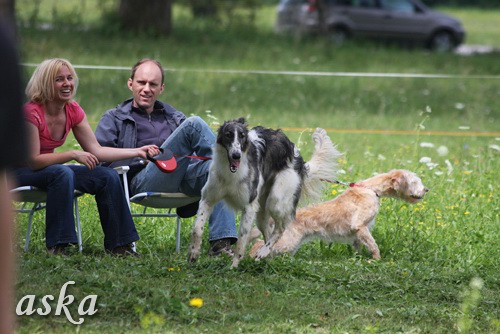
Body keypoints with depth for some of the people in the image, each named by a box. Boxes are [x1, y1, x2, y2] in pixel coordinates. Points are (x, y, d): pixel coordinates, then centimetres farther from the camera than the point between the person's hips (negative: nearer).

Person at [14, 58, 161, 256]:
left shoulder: (73, 111, -1)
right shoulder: (31, 112, -24)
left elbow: (96, 151, 0)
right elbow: (33, 160, -26)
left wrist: (138, 152, -6)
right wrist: (73, 155, -27)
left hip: (51, 168, 8)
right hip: (21, 172, -8)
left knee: (108, 177, -6)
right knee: (62, 173, -37)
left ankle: (118, 246, 0)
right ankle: (57, 246, -33)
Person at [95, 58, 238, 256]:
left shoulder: (174, 118, 34)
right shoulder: (114, 119, 21)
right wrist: (140, 155, -10)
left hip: (180, 179, 4)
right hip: (142, 181, -4)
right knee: (194, 124, -21)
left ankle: (221, 242, -40)